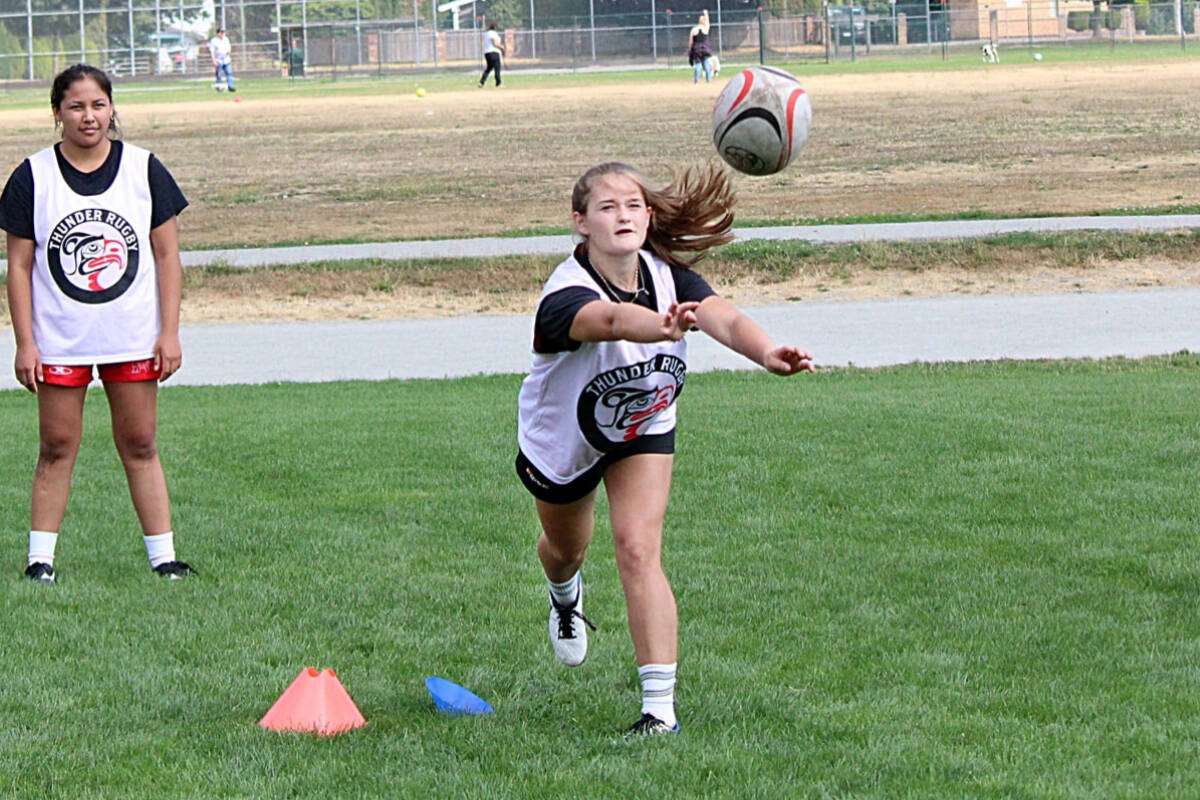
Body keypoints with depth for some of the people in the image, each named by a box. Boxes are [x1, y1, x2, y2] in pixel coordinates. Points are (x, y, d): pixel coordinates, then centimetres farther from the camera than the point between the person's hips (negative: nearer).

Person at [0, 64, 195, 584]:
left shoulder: (144, 170, 2)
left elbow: (167, 255, 4)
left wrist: (169, 332, -2)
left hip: (133, 337, 1)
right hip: (59, 340, -1)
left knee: (140, 445, 4)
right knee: (56, 447, 1)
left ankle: (162, 556, 8)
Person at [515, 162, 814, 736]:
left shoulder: (668, 277, -25)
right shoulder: (564, 296, -38)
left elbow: (725, 317, -44)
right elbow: (610, 319, -62)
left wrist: (767, 352, -66)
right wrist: (664, 327, -84)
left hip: (643, 431, 1)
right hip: (562, 438, -1)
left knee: (638, 551, -17)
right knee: (566, 547, 24)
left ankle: (660, 707, -20)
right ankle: (565, 596, 64)